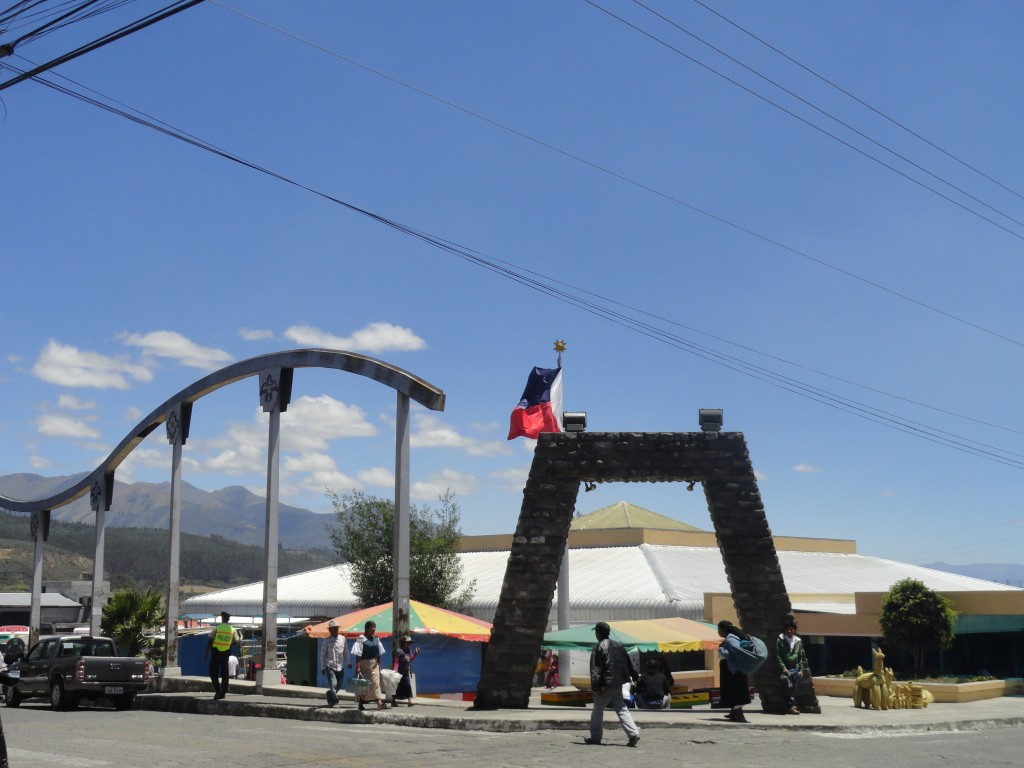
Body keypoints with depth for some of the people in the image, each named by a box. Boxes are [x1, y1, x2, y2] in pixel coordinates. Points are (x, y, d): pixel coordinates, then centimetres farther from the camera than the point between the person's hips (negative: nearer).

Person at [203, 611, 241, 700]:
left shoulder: (216, 628, -5)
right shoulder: (232, 630, 2)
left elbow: (210, 641, -6)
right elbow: (237, 642, 0)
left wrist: (206, 652, 0)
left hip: (216, 653, -3)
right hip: (226, 653, 3)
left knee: (213, 673, 5)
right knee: (224, 673, 10)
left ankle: (218, 690, -10)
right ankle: (223, 693, 9)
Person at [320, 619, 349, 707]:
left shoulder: (342, 638, 6)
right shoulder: (326, 640, 0)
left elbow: (346, 652, 15)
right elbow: (322, 654, 4)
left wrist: (347, 663, 12)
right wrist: (323, 667, 2)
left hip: (340, 667, 4)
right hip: (330, 667, -4)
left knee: (339, 686, 10)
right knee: (333, 684, -17)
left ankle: (330, 695, 35)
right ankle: (335, 701, -3)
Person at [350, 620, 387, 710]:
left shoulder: (376, 639, 6)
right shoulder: (361, 638, -10)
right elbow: (358, 654, -12)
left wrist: (379, 665, 11)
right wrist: (358, 666, -17)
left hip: (374, 663, 4)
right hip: (364, 663, -4)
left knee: (376, 682, -8)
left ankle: (379, 702, -19)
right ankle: (361, 703, 21)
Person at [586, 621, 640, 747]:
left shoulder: (599, 647, -11)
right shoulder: (618, 645, 11)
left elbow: (595, 669, -17)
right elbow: (629, 664, 18)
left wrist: (596, 686, -19)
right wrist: (635, 676, 27)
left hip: (606, 685, -7)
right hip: (618, 684, 7)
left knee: (598, 710, 6)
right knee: (621, 708, 9)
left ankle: (595, 737, 12)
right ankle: (633, 732, -5)